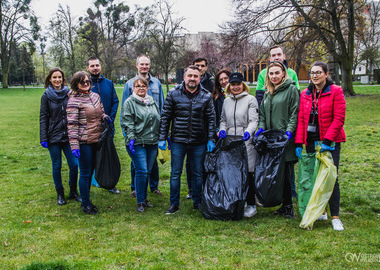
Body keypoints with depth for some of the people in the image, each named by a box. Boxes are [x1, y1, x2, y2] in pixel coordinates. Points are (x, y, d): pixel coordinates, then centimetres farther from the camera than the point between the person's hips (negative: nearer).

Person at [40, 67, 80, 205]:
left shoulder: (69, 94, 3)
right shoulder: (46, 96, 0)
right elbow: (43, 118, 0)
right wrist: (43, 138, -6)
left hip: (68, 135, 1)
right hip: (53, 136, -1)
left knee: (74, 164, -2)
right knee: (57, 166, 6)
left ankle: (73, 191, 17)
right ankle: (60, 194, 20)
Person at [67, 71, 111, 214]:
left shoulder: (95, 96, 9)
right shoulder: (74, 101, -12)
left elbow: (101, 112, 24)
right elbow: (72, 124, -15)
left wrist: (105, 117, 0)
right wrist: (74, 146, -21)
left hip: (97, 140, 7)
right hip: (84, 142, -7)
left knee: (90, 171, 16)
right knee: (85, 173, 0)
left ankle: (86, 200, 30)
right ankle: (86, 204, 12)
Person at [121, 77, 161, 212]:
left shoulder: (152, 101, 17)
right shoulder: (129, 102, -1)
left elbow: (158, 119, 22)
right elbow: (127, 123, -9)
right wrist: (131, 138, -19)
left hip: (152, 142, 6)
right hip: (138, 142, -6)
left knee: (148, 171, 10)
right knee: (141, 171, -10)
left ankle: (144, 198, 22)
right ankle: (140, 201, 2)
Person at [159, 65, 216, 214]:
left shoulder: (206, 96, 3)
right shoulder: (173, 94, 0)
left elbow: (211, 118, 5)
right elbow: (165, 117, 3)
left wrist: (210, 139, -2)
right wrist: (162, 138, -1)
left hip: (199, 143, 1)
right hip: (178, 141, -1)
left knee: (198, 174, 11)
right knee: (175, 173, 5)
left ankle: (197, 202, 25)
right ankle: (174, 204, 16)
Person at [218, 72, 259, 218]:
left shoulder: (250, 99, 2)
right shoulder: (227, 101, 17)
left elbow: (254, 120, -6)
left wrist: (248, 131, -25)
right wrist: (222, 129, 3)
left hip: (246, 141, -4)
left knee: (247, 172, -4)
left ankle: (251, 205, 6)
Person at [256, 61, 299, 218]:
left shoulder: (291, 90, -2)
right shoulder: (267, 93, 18)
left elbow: (295, 113, -7)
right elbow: (262, 114, 22)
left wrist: (290, 130, -17)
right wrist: (261, 127, 5)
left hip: (286, 139, -6)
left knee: (286, 173, -5)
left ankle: (288, 206, 5)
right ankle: (285, 204, 15)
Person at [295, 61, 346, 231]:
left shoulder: (335, 91, -5)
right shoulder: (305, 94, 9)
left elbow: (339, 118, -11)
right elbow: (301, 119, 7)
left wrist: (327, 140, -17)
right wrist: (298, 142, -1)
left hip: (330, 142, -5)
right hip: (311, 141, 5)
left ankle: (335, 217, 1)